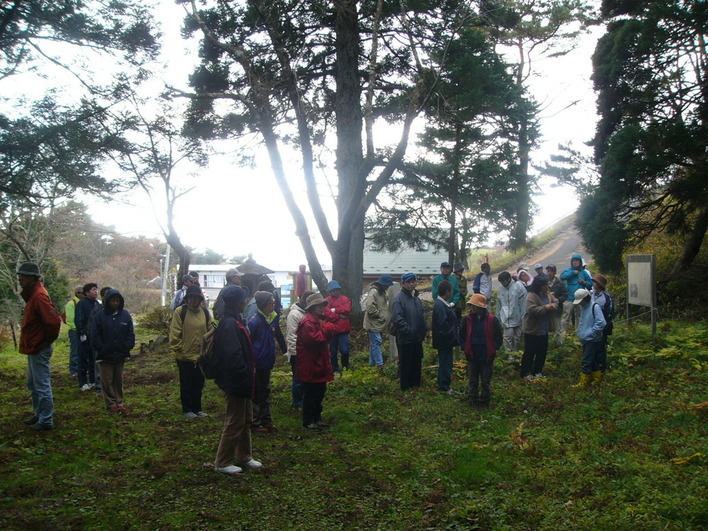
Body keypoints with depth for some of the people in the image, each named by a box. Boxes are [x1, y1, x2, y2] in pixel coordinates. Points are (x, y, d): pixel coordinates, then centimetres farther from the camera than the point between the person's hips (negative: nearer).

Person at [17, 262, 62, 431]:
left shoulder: (38, 296, -21)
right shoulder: (33, 294, 11)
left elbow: (54, 321, -29)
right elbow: (51, 319, 20)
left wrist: (47, 340, -15)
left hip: (39, 350, -11)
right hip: (34, 349, 11)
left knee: (42, 386, -2)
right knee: (33, 385, 21)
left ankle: (46, 421, 7)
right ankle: (39, 414, 33)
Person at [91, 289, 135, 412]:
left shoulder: (125, 315, 2)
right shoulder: (100, 315, -6)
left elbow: (130, 333, 5)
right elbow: (95, 335, -6)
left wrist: (128, 347, -5)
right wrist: (101, 349, -12)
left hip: (121, 355, 3)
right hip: (105, 355, -2)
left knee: (119, 380, 11)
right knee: (107, 380, 3)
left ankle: (119, 402, 19)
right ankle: (111, 404, 12)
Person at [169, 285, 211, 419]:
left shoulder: (205, 312, 4)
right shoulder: (180, 311, -10)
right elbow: (175, 334, -11)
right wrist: (179, 349, -12)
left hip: (201, 356, 4)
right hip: (184, 357, -4)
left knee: (198, 384, 16)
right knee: (186, 385, 9)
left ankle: (197, 408, 29)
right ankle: (187, 409, 22)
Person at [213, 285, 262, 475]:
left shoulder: (235, 322, 11)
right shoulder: (230, 324, -22)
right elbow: (233, 355, -29)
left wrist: (248, 376, 14)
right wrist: (245, 376, -20)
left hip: (241, 382, 10)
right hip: (235, 381, -10)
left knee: (246, 419, 19)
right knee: (235, 422, 1)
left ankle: (244, 457, 32)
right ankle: (222, 462, 13)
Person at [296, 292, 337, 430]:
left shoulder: (319, 320, 16)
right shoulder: (307, 322, -19)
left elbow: (328, 335, 17)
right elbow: (315, 339, -28)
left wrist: (331, 329, -5)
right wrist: (327, 329, -17)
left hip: (319, 364, 10)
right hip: (309, 366, -10)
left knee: (320, 392, 17)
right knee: (310, 394, -1)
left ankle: (317, 418, 28)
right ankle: (308, 421, 9)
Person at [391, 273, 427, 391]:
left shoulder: (416, 298, 12)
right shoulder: (399, 299, -15)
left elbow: (422, 316, 20)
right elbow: (397, 318, -23)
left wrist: (425, 329, 8)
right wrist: (408, 331, -23)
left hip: (417, 338, 8)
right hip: (405, 339, -8)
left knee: (417, 362, 17)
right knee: (405, 363, 3)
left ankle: (416, 383, 30)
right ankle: (405, 387, 14)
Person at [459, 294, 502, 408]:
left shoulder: (492, 320, -10)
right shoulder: (467, 319, -4)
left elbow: (498, 337, -1)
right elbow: (462, 335, 7)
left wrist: (493, 349, -5)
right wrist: (465, 348, 0)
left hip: (487, 357, -2)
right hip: (472, 356, 2)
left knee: (486, 382, 10)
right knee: (473, 381, 13)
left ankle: (484, 402, 24)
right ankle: (473, 402, 26)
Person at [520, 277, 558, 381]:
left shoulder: (548, 294, 6)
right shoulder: (532, 296, -20)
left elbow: (556, 303, 9)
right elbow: (532, 310, -31)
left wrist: (553, 306, -14)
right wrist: (545, 307, -28)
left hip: (544, 330, 8)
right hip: (532, 330, -8)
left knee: (542, 352, 16)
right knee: (529, 352, 3)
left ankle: (537, 371, 31)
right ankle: (526, 373, 14)